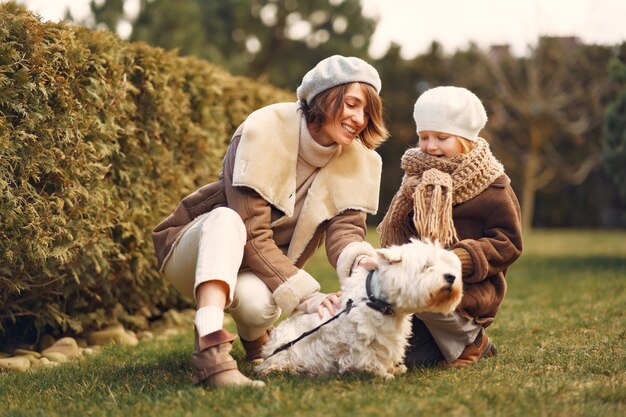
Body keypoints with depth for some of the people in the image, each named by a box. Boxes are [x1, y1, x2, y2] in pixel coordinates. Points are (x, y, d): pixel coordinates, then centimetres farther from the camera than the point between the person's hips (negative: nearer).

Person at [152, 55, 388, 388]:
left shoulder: (358, 160, -7)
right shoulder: (266, 130, -24)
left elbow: (344, 229, -14)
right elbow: (251, 233, -28)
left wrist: (362, 261, -39)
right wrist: (305, 295, -36)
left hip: (261, 273, 3)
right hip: (198, 251, -3)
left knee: (260, 304, -33)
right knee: (227, 219, -37)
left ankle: (253, 336, 4)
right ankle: (210, 347, -48)